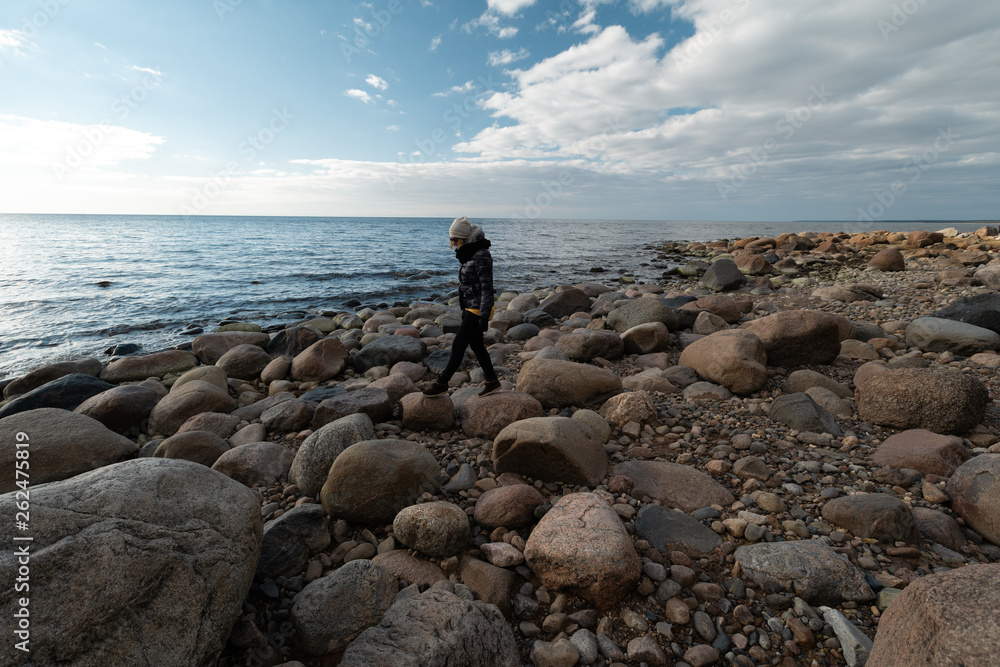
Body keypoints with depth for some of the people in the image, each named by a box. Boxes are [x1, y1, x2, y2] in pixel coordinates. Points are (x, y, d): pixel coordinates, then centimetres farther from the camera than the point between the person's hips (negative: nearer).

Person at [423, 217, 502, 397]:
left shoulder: (481, 256, -19)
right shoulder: (468, 254, 10)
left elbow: (487, 288, -21)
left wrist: (484, 317, -23)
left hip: (478, 309, -10)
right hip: (470, 306, 10)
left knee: (458, 346, -3)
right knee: (476, 345, 14)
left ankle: (442, 383, 7)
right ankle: (492, 381, 26)